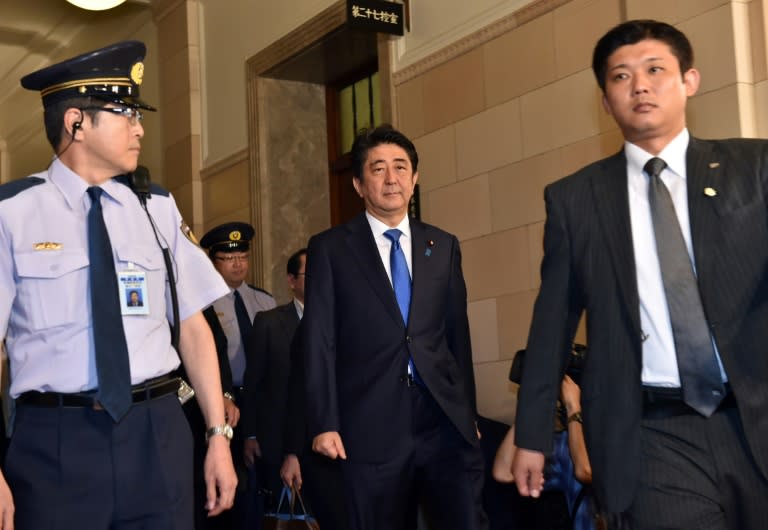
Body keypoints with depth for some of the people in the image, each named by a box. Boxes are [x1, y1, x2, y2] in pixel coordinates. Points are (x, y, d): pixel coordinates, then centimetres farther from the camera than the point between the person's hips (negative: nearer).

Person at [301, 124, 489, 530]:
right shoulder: (330, 249, 4)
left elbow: (458, 334, 14)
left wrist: (469, 414, 13)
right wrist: (324, 424, -6)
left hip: (446, 420, 2)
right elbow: (319, 343, 0)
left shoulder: (443, 246, 13)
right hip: (372, 427, -2)